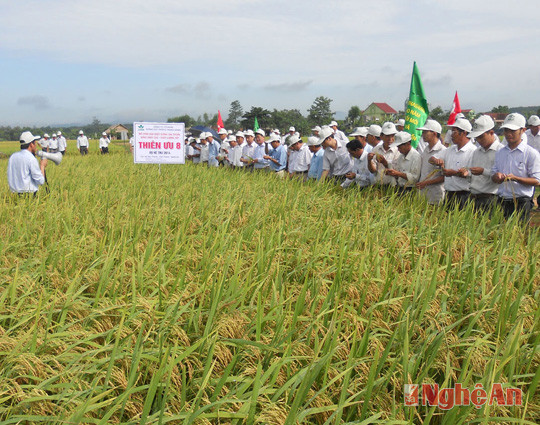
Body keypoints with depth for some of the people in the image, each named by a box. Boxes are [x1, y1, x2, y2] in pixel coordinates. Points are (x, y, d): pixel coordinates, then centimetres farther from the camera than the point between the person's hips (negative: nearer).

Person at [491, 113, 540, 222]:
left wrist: (515, 178, -20)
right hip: (502, 202, 5)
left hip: (521, 203, -5)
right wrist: (497, 176, -7)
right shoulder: (500, 153, 14)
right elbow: (493, 178, 17)